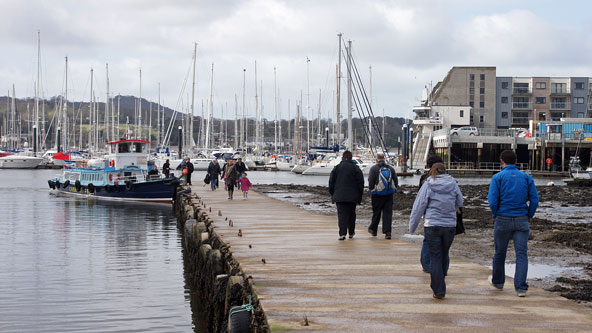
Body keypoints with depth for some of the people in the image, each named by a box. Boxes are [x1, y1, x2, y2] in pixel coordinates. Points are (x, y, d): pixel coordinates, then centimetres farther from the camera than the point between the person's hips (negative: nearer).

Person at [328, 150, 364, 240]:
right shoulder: (356, 168, 1)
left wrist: (332, 194, 14)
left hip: (339, 196, -1)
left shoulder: (337, 168, 3)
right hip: (352, 196, 1)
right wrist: (360, 195, 8)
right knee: (351, 214, 15)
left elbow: (331, 182, 5)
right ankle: (351, 233, 24)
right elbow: (360, 182, 0)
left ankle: (342, 233, -18)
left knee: (341, 214, -5)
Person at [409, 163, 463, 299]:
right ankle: (437, 284, 31)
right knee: (444, 255, 18)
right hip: (450, 225, 3)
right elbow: (459, 203, 14)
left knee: (435, 258, 1)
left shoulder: (428, 185, -5)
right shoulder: (452, 184, 2)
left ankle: (439, 290, -2)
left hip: (432, 226, -3)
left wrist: (412, 227, 5)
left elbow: (418, 207, -4)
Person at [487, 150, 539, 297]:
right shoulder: (526, 177, 4)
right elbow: (534, 200, -1)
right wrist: (528, 216, 9)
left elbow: (492, 201, -11)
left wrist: (495, 215, 5)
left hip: (503, 220, -1)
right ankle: (521, 288, -8)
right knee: (522, 253, 0)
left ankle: (497, 281, 33)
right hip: (521, 221, 1)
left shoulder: (498, 177, -4)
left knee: (500, 252, 15)